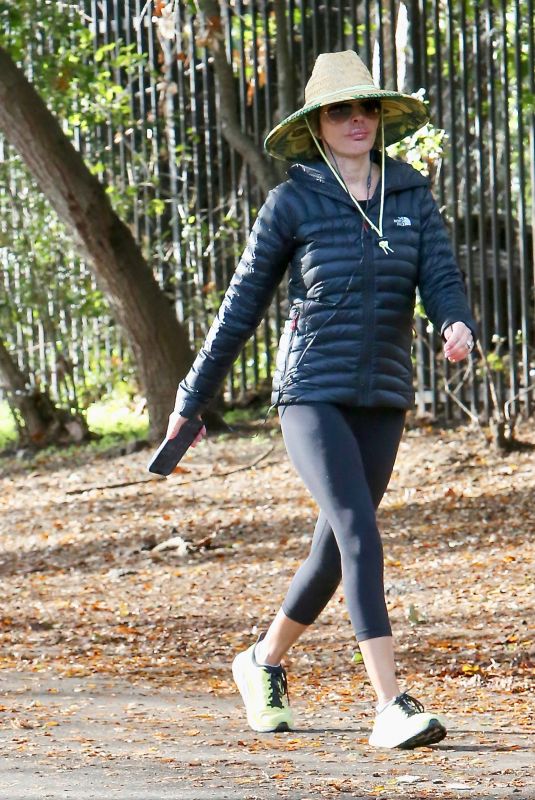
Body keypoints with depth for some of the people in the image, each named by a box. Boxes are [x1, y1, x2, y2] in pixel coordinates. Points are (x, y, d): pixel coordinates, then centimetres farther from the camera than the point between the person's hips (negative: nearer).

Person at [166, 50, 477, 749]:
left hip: (382, 401, 5)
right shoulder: (292, 203, -4)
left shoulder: (412, 199, 6)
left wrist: (459, 328, -29)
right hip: (311, 395, -5)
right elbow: (242, 306, 2)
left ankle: (264, 663, 39)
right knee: (360, 533, -21)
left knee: (335, 551, 13)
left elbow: (442, 283, -4)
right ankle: (391, 707, -25)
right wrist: (191, 401, 7)